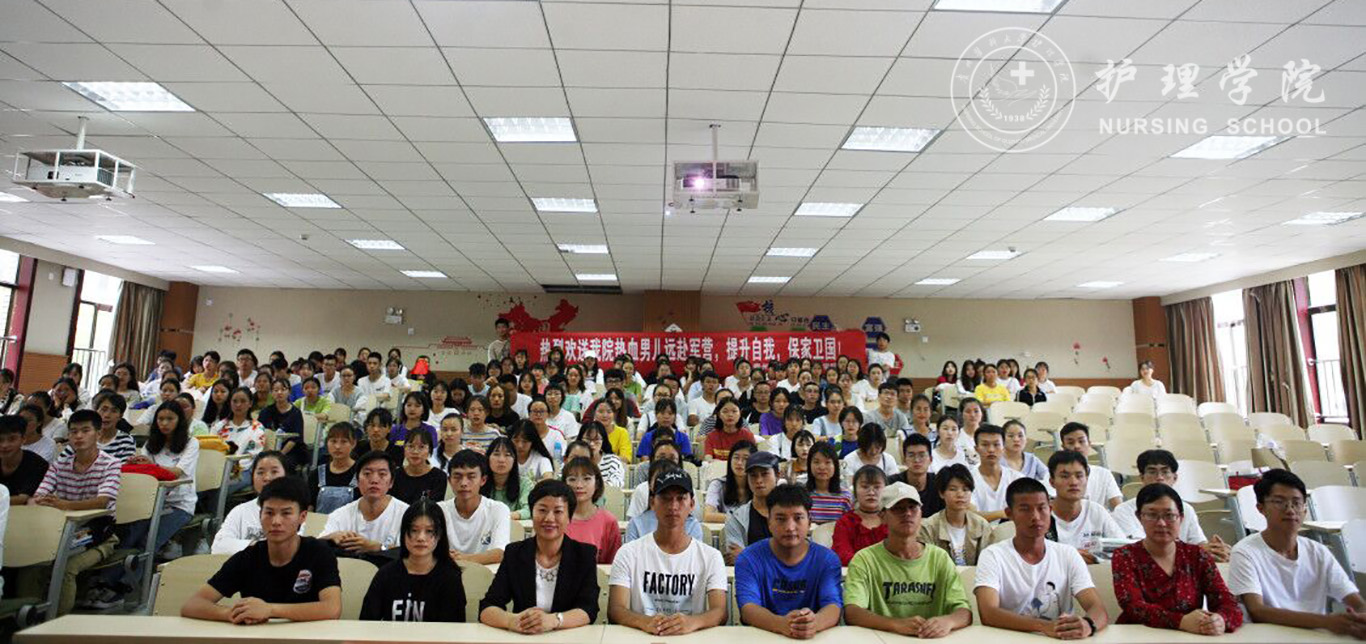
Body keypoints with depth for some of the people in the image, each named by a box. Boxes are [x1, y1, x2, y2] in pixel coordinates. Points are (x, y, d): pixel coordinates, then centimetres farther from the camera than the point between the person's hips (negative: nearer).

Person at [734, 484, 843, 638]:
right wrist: (782, 624, -33)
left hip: (813, 638, 2)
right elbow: (748, 608, -14)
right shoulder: (748, 559, -2)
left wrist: (815, 622, -33)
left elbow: (833, 605, -11)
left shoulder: (827, 560, 2)